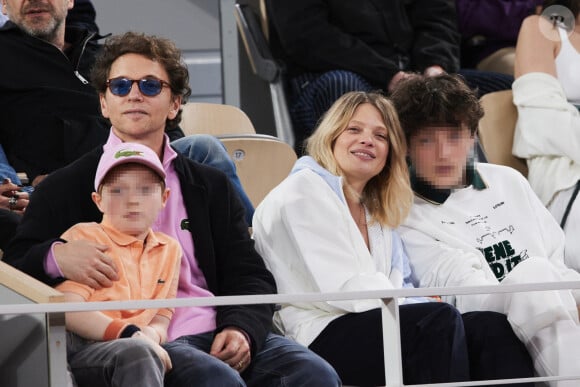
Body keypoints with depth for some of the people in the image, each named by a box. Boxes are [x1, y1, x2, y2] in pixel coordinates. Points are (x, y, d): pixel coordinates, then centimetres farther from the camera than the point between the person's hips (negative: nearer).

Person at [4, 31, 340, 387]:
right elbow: (14, 269, 6)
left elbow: (251, 278, 16)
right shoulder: (65, 188, 13)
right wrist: (54, 257, -17)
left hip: (214, 335, 4)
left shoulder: (211, 187, 23)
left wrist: (241, 329, -7)